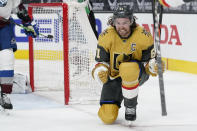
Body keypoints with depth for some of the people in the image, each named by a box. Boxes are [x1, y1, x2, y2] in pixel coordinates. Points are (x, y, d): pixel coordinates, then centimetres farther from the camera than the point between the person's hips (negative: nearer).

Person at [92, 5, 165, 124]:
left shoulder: (143, 36, -16)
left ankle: (130, 107, -16)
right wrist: (100, 72, -28)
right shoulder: (106, 36, -13)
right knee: (108, 117, -14)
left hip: (138, 74, -1)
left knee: (128, 68, -41)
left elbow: (149, 60, -7)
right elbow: (102, 61, -5)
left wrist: (153, 66, -31)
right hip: (114, 76, 1)